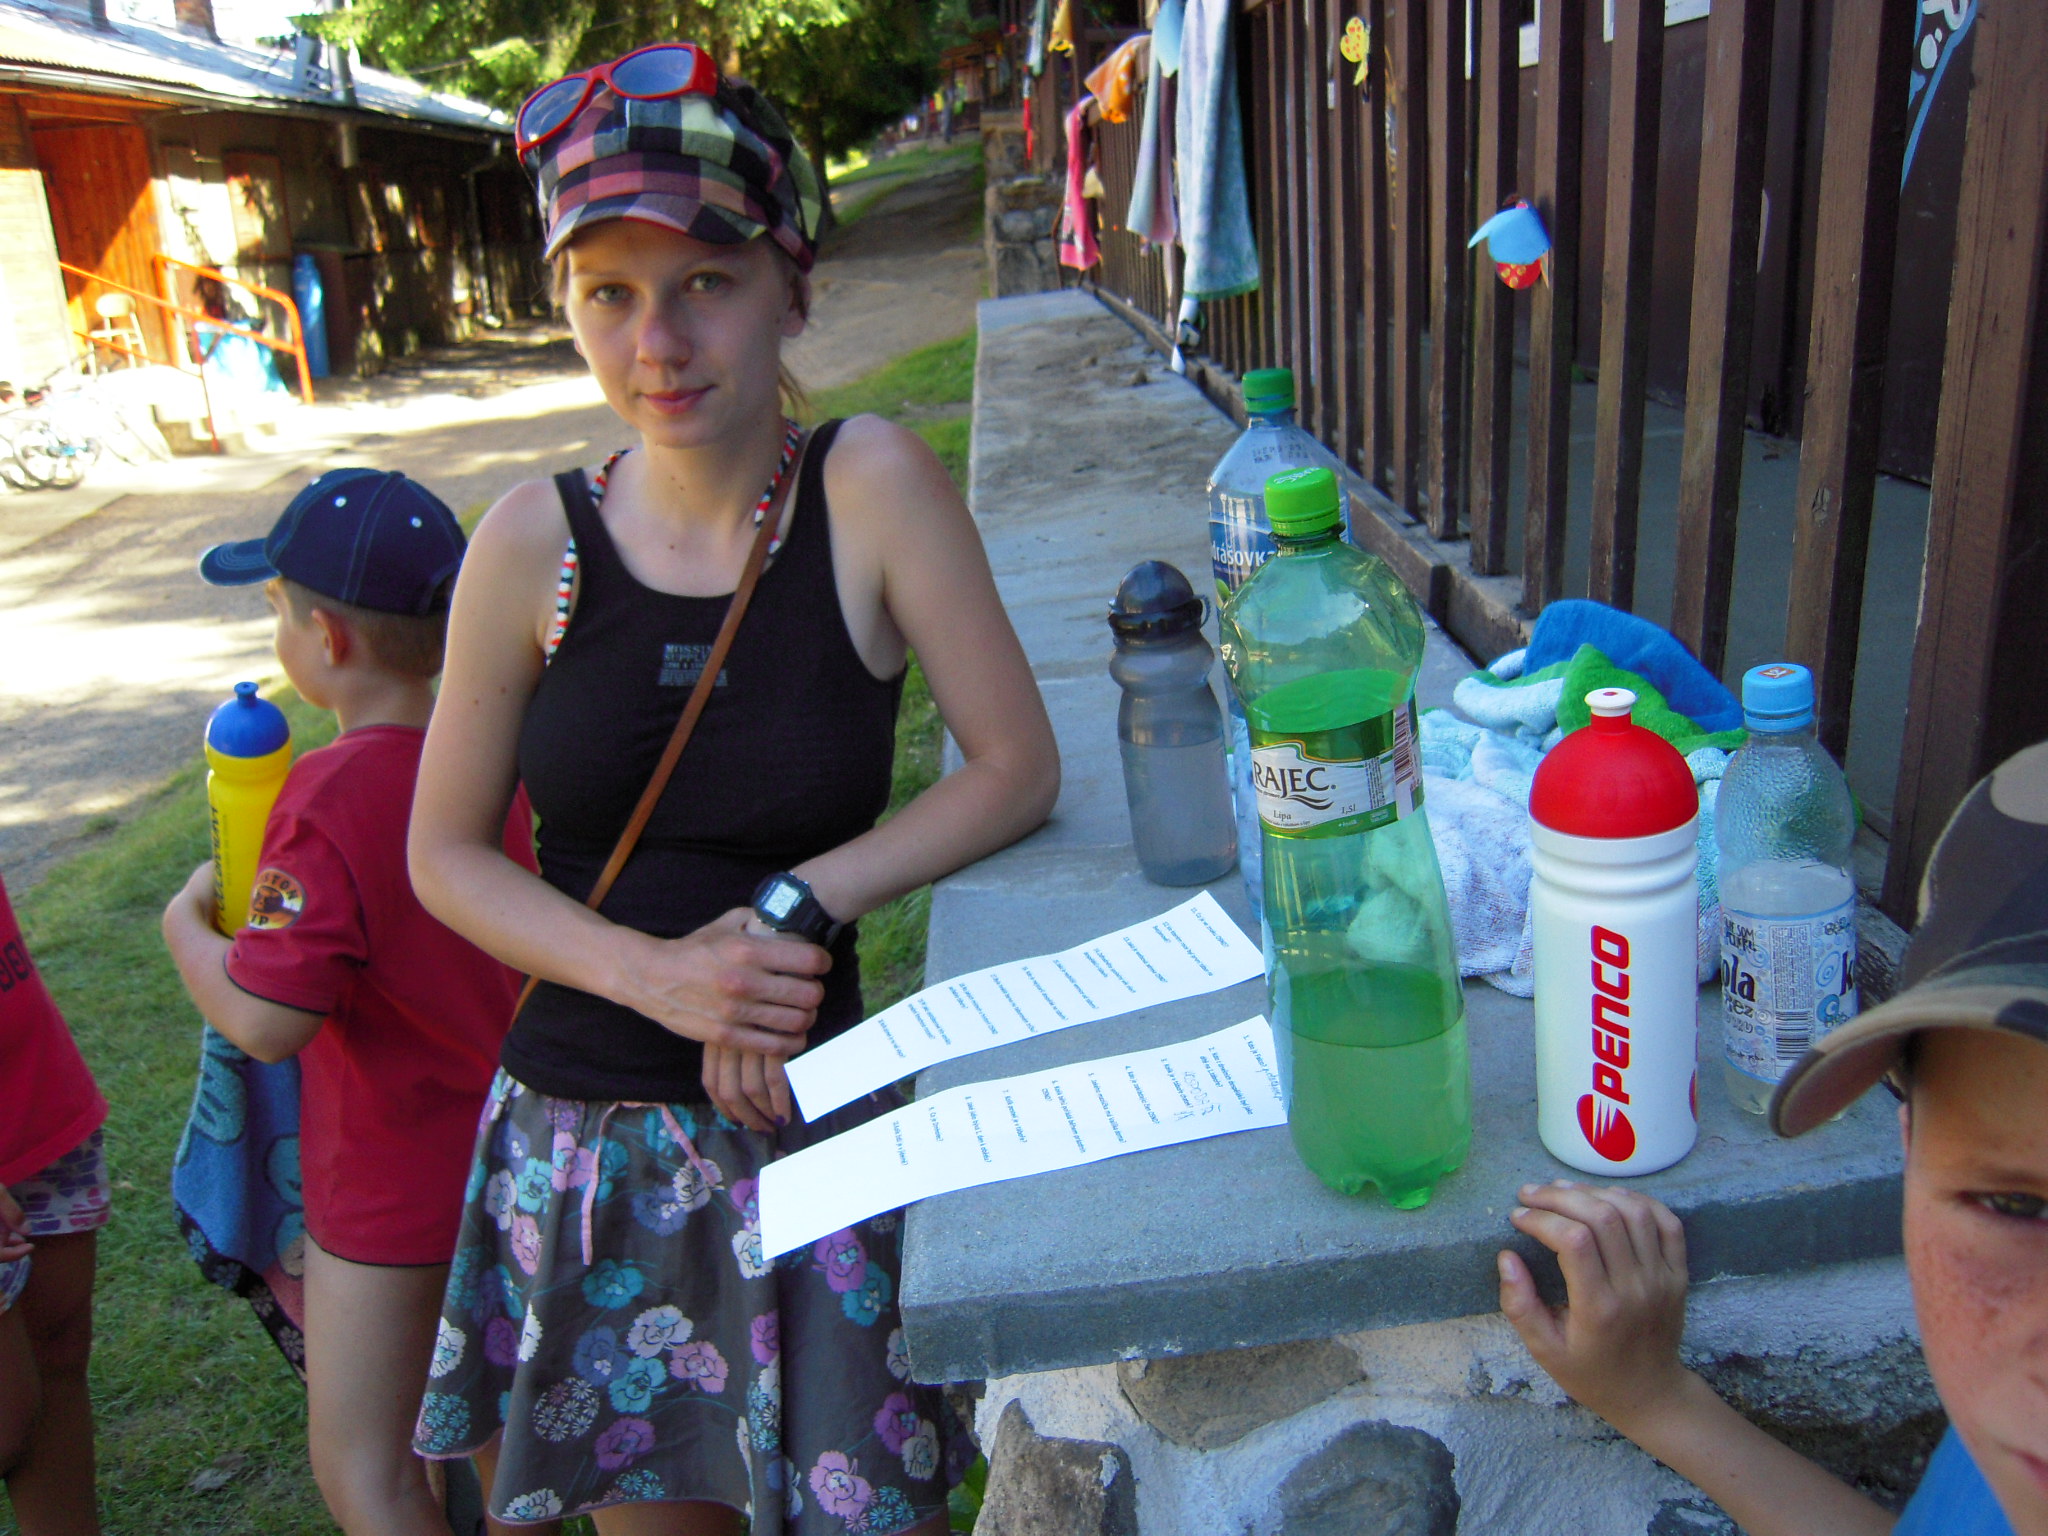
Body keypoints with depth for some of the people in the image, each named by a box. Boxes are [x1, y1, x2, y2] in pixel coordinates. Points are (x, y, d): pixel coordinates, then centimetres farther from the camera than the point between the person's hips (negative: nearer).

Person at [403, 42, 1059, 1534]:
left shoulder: (873, 486, -12)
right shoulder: (536, 542, -7)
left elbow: (1018, 769, -11)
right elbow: (446, 852, 0)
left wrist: (795, 909, -19)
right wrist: (655, 970, -14)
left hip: (807, 1125, -2)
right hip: (578, 1129, 3)